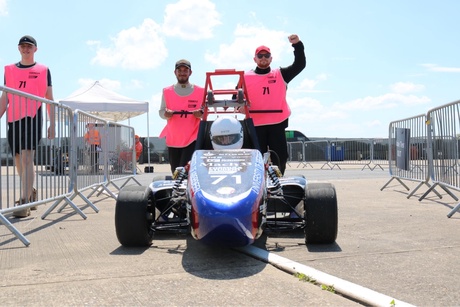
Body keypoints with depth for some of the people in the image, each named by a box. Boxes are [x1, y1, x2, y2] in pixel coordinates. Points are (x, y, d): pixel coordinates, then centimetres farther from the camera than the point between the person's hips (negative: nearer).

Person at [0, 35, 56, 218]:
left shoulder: (43, 70, 6)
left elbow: (49, 98, 5)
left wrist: (52, 124, -1)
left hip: (33, 117, -4)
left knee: (27, 158, -15)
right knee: (19, 161, 9)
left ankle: (25, 203, -16)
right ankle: (30, 195, 27)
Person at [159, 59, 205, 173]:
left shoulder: (200, 91, 5)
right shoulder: (167, 91, 9)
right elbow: (161, 112, 8)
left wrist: (201, 113, -15)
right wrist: (166, 114, -16)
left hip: (192, 139, -2)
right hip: (172, 139, 2)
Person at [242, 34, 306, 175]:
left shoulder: (281, 74, 10)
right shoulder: (246, 77, 9)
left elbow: (300, 64, 1)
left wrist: (297, 45, -13)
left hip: (278, 124, 1)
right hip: (255, 125, -1)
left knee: (280, 158, 3)